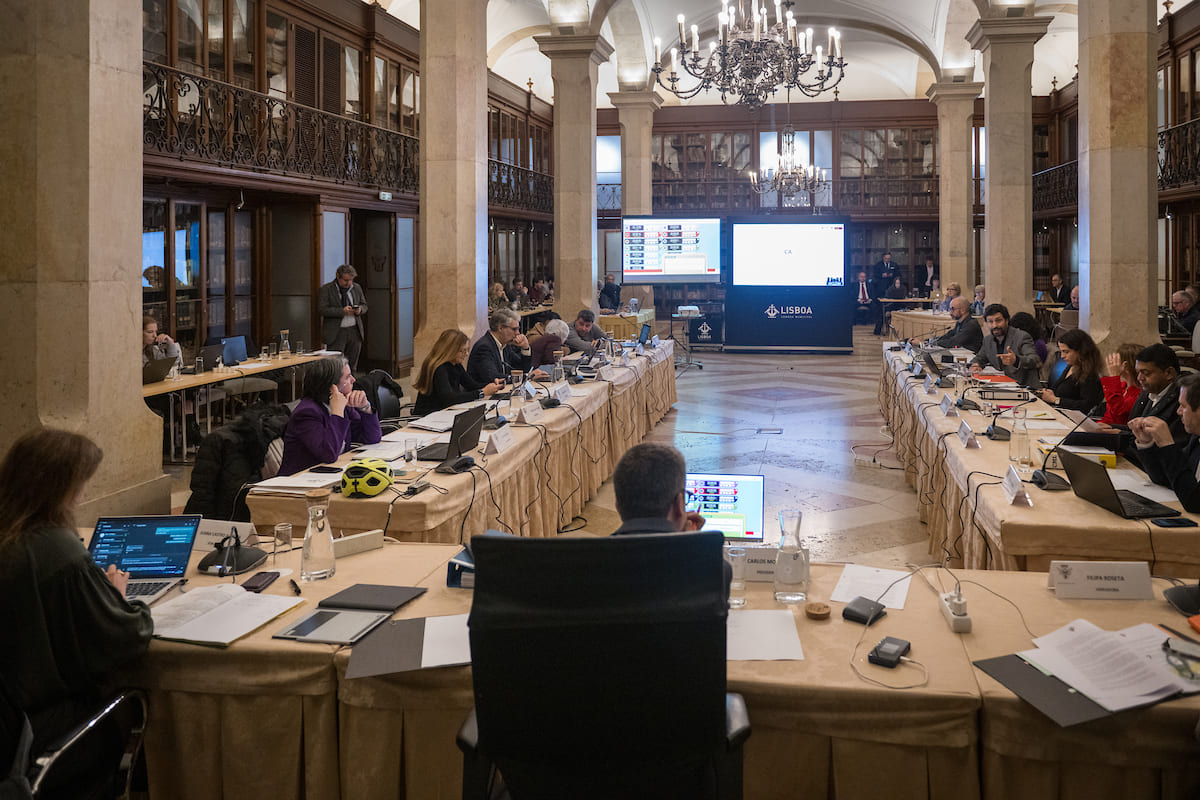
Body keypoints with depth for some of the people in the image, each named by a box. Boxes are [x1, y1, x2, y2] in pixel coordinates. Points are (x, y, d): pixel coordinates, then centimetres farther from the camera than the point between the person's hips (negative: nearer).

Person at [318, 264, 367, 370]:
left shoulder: (357, 288, 12)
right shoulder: (326, 289, -3)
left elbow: (364, 305, 18)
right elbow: (323, 309, -12)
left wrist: (360, 309, -6)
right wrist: (342, 311, -21)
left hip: (355, 332, 4)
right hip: (336, 333, -4)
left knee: (352, 364, 7)